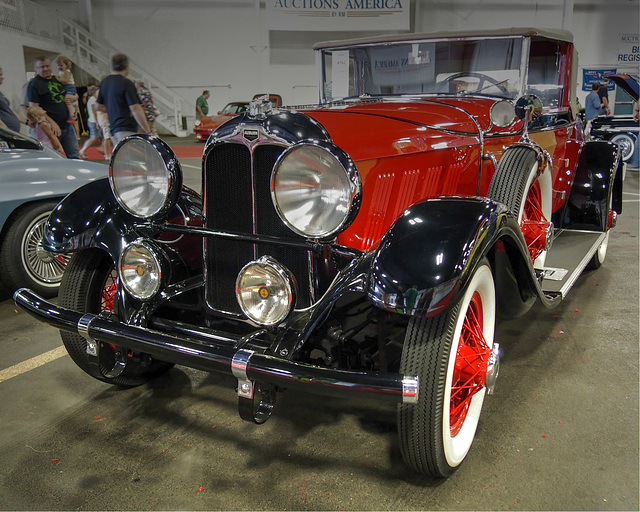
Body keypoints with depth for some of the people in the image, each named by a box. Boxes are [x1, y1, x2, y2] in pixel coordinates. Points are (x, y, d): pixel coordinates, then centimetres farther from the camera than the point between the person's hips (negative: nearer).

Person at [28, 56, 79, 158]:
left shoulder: (58, 80, 16)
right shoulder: (34, 84, -4)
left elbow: (75, 95, 27)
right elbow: (34, 108, -12)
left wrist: (72, 98, 1)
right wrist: (52, 123, -20)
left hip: (67, 126, 6)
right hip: (51, 128, -6)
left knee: (74, 156, 5)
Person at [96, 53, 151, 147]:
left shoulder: (105, 82, 14)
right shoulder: (126, 83, -10)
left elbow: (98, 106, 22)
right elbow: (135, 109, -17)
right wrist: (148, 131, -17)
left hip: (113, 129, 9)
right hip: (126, 130, -9)